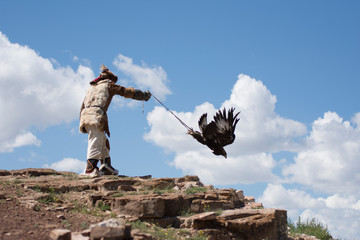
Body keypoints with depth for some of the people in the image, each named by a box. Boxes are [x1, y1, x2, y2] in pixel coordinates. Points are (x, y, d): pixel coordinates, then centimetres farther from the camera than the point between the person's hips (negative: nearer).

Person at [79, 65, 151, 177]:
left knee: (103, 141, 16)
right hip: (96, 115, -8)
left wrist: (81, 123, 27)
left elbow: (83, 106, 28)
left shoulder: (92, 87, 32)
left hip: (85, 115, 8)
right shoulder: (108, 85, 12)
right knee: (96, 142, -14)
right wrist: (144, 95, 22)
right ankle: (90, 169, -23)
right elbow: (127, 91, 12)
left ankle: (106, 165, 14)